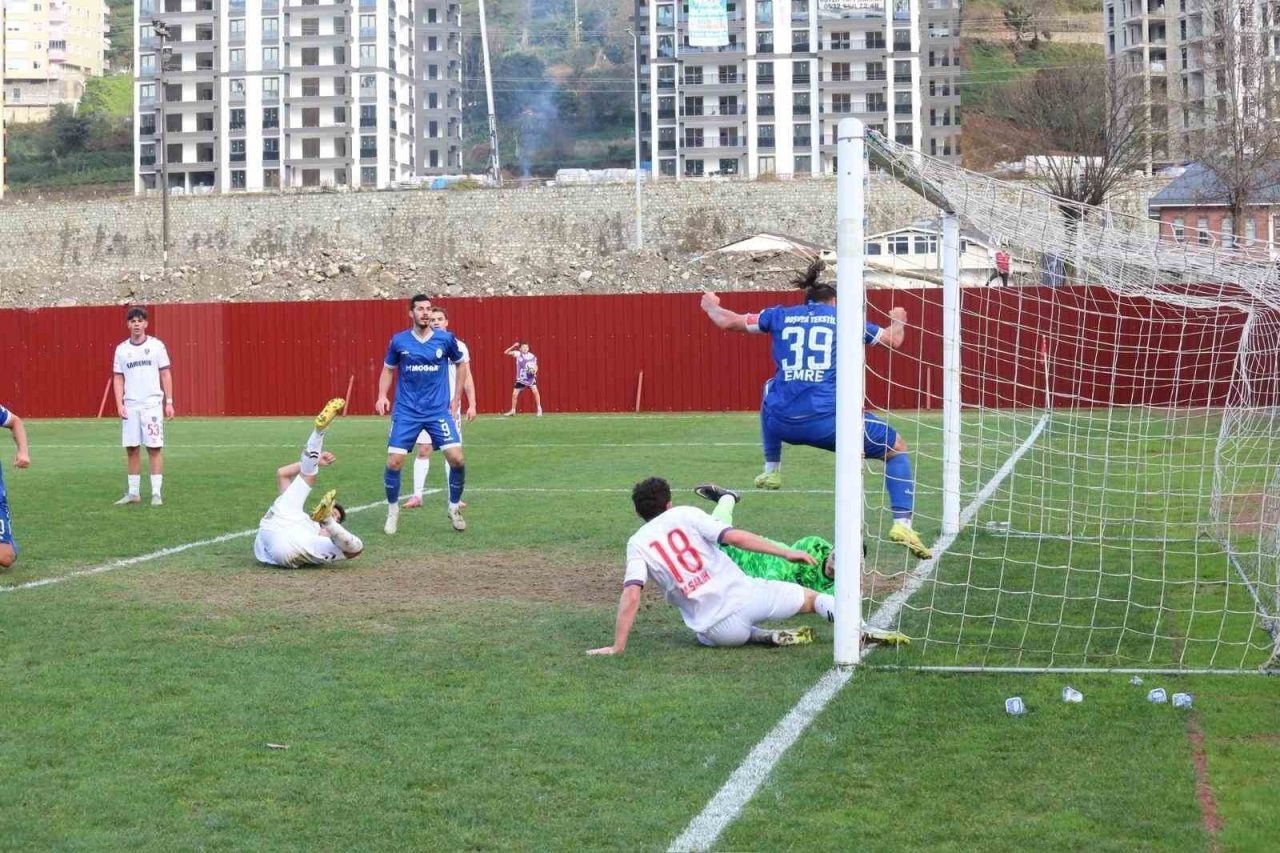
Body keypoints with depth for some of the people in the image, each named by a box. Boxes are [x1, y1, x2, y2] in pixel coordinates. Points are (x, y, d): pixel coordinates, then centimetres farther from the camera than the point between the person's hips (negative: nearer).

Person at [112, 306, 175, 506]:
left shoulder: (156, 346, 2)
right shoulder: (121, 349, 8)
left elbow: (165, 374, 4)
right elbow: (118, 379, 10)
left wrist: (169, 402, -2)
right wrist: (119, 404, 0)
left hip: (152, 405, -2)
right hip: (130, 406, 3)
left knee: (155, 448, -5)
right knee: (131, 449, 4)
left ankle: (156, 493, -2)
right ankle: (133, 493, 12)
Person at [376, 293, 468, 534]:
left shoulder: (445, 339, -2)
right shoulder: (399, 341, -1)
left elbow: (460, 364, 14)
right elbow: (388, 369, 13)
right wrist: (382, 395, -1)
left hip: (438, 410, 0)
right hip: (406, 412, 0)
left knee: (457, 459, -12)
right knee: (394, 462, -8)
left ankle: (455, 508, 12)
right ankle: (393, 512, 15)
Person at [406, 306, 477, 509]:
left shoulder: (458, 346, 3)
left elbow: (467, 376, 4)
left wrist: (472, 404, -3)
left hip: (451, 406, 0)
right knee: (423, 450, -2)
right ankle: (417, 495, 2)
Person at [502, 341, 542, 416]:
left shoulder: (532, 356, -5)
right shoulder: (518, 354, -4)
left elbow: (535, 366, 7)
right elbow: (506, 352, -8)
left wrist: (535, 371, -15)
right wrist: (513, 346, -21)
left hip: (530, 378, -1)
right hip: (520, 378, 1)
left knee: (535, 391, -20)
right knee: (514, 394, 2)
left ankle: (539, 409, -9)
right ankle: (513, 411, 20)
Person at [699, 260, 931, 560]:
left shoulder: (780, 316, 17)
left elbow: (727, 321, 23)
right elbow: (894, 339, 19)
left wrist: (711, 305, 45)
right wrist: (898, 320, 42)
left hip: (781, 422, 3)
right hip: (829, 421, -3)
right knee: (897, 448, 17)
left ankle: (771, 470, 44)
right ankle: (902, 523, 0)